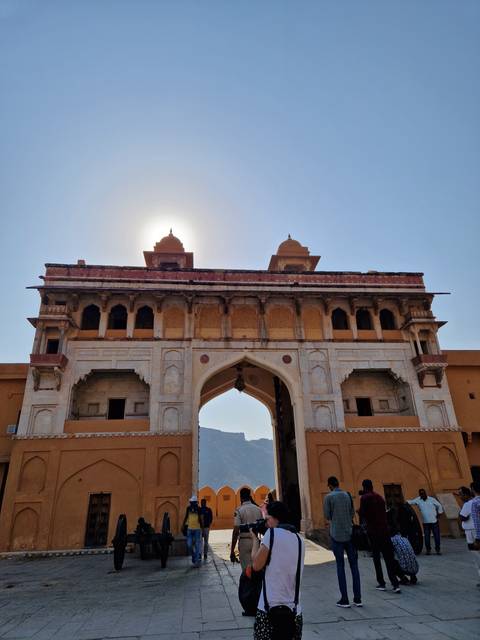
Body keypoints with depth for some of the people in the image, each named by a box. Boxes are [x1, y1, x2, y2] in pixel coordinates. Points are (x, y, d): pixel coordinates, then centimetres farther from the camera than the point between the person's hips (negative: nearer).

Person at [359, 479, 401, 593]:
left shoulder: (364, 498, -6)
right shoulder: (379, 497, 11)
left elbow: (362, 513, -7)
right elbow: (384, 512, 15)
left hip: (373, 531, -4)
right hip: (385, 529, 4)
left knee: (376, 557, 9)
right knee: (389, 557, 5)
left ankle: (381, 583, 12)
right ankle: (395, 584, -1)